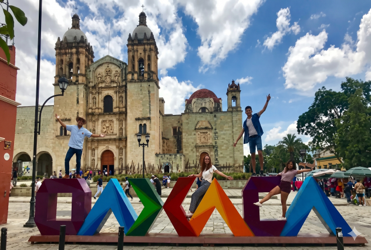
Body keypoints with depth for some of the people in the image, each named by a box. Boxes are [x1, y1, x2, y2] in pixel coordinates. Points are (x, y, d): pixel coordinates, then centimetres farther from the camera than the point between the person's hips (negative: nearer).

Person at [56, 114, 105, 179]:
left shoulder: (85, 130, 3)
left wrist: (99, 135, -14)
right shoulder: (72, 127, 5)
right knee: (66, 159, -8)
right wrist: (58, 119, -2)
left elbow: (92, 135, -2)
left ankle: (78, 174, 28)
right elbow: (64, 125, 5)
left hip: (79, 148, 0)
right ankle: (66, 175, 5)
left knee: (78, 161, 9)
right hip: (72, 147, 0)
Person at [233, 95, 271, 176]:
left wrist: (267, 101, -13)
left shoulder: (255, 116, 9)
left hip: (257, 136, -3)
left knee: (260, 153, -16)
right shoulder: (245, 122, 16)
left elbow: (263, 109, 0)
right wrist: (236, 141, 10)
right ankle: (254, 172, 3)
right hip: (250, 138, 4)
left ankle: (261, 169, -9)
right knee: (252, 155, 2)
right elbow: (242, 132, 16)